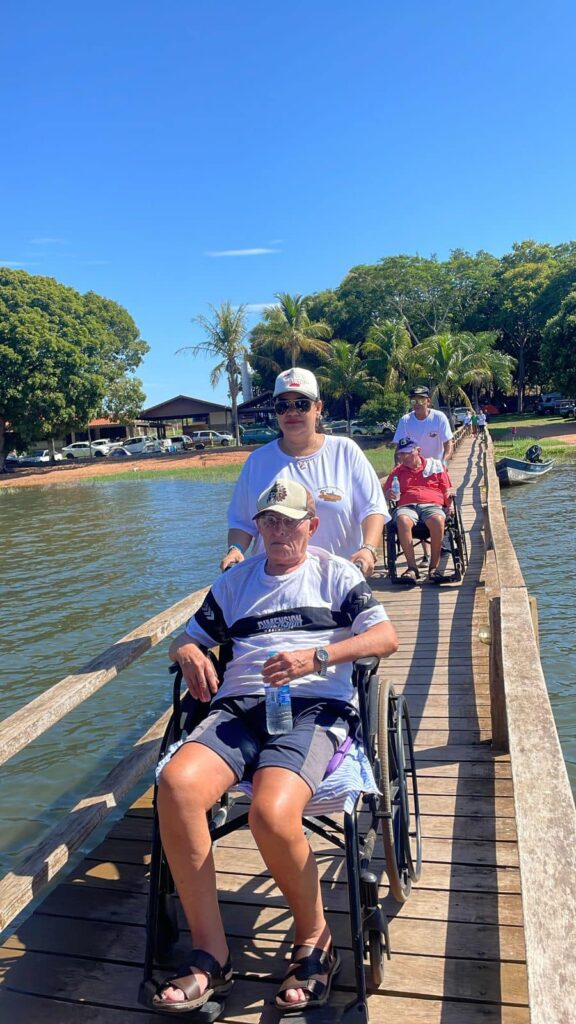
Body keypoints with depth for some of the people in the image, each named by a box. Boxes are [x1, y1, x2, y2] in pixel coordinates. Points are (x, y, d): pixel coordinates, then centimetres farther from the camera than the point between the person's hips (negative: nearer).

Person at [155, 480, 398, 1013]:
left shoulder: (336, 573, 16)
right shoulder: (235, 580, 26)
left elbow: (386, 637, 4)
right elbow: (187, 638, 26)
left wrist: (317, 656, -11)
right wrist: (189, 653, 0)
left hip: (314, 707, -3)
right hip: (239, 705, 4)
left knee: (272, 812, -33)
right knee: (175, 784, -28)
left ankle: (315, 940, -3)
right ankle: (210, 955, -13)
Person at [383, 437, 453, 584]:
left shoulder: (435, 465, 21)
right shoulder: (397, 471, 26)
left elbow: (447, 489, 17)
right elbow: (385, 493, 23)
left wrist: (449, 502, -4)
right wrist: (389, 494, -2)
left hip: (432, 504, -1)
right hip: (406, 506, 1)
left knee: (438, 520, -39)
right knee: (402, 521, -38)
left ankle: (434, 567, -29)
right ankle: (412, 567, -34)